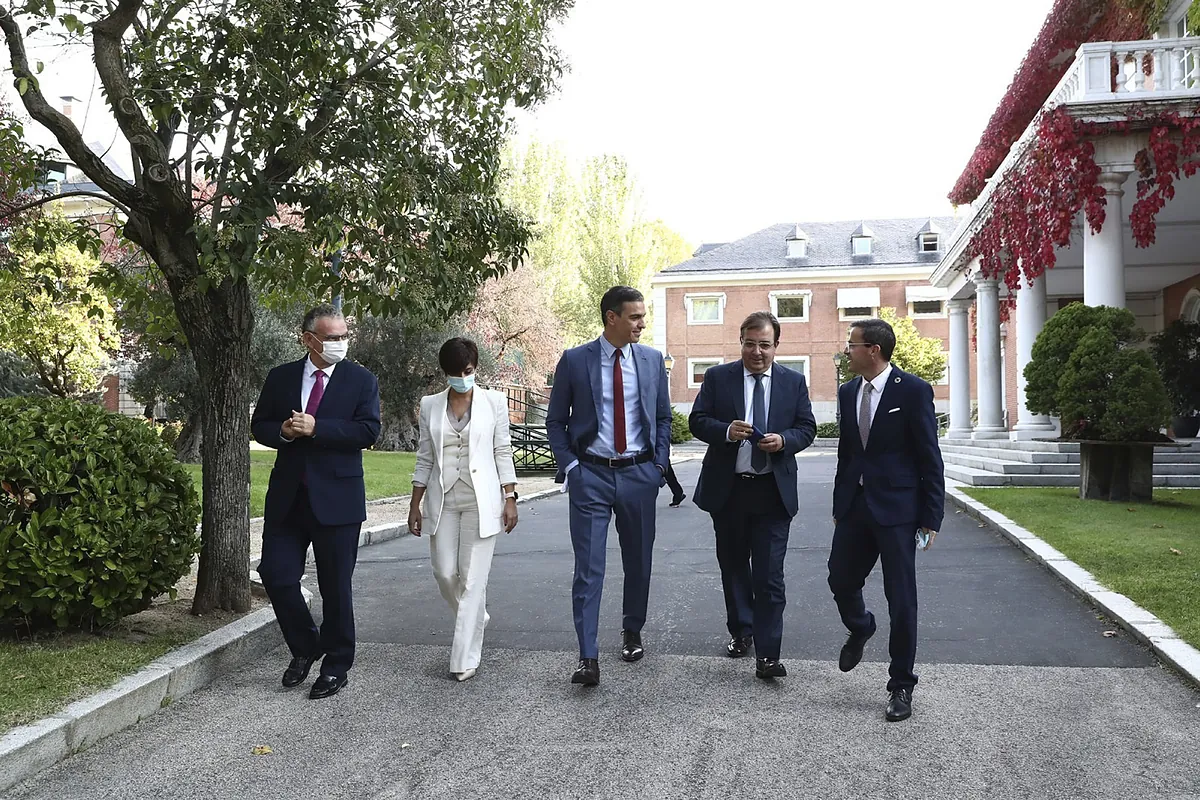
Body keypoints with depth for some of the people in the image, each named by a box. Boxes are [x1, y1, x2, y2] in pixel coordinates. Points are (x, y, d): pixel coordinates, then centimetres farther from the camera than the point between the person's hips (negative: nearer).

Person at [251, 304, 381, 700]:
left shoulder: (361, 380, -2)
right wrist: (283, 431, -11)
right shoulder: (281, 378, 8)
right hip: (287, 496, 3)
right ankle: (304, 647, 26)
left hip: (336, 497, -3)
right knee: (276, 574, 1)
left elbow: (368, 431, -12)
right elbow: (259, 426, 11)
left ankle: (336, 666, 21)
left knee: (336, 586, 5)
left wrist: (315, 428, -19)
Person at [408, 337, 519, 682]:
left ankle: (465, 658, 5)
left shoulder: (493, 401, 1)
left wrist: (510, 499, -4)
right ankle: (476, 618, 34)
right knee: (445, 573, 3)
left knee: (473, 578, -4)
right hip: (443, 501, 3)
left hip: (481, 501, -3)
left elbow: (503, 452, 1)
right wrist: (414, 504, 8)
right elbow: (424, 458, 10)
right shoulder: (430, 405, 6)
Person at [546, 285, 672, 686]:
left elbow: (663, 417, 13)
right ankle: (588, 658, -4)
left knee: (638, 560, 14)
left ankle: (632, 631, 36)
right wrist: (569, 465, -6)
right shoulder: (574, 361, -2)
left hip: (639, 474, 3)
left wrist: (659, 465, 3)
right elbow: (556, 421, 4)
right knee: (588, 567, -6)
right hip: (591, 475, -3)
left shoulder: (652, 360, 5)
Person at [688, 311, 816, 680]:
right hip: (727, 488, 1)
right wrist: (726, 431, -19)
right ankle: (740, 632, 35)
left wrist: (784, 440, -14)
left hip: (773, 490, -1)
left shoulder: (794, 382, 5)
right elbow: (697, 421, 1)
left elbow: (807, 428, 7)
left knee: (770, 574, -6)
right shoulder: (717, 377, 3)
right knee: (733, 566, 16)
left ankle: (767, 655, -2)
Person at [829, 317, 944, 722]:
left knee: (901, 599, 1)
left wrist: (931, 518, -11)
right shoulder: (848, 392, 9)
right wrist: (839, 505, 15)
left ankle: (901, 686, 15)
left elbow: (930, 458, -9)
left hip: (896, 508, -6)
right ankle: (859, 629, 46)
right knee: (840, 580, 13)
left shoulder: (913, 390, -10)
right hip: (855, 505, 6)